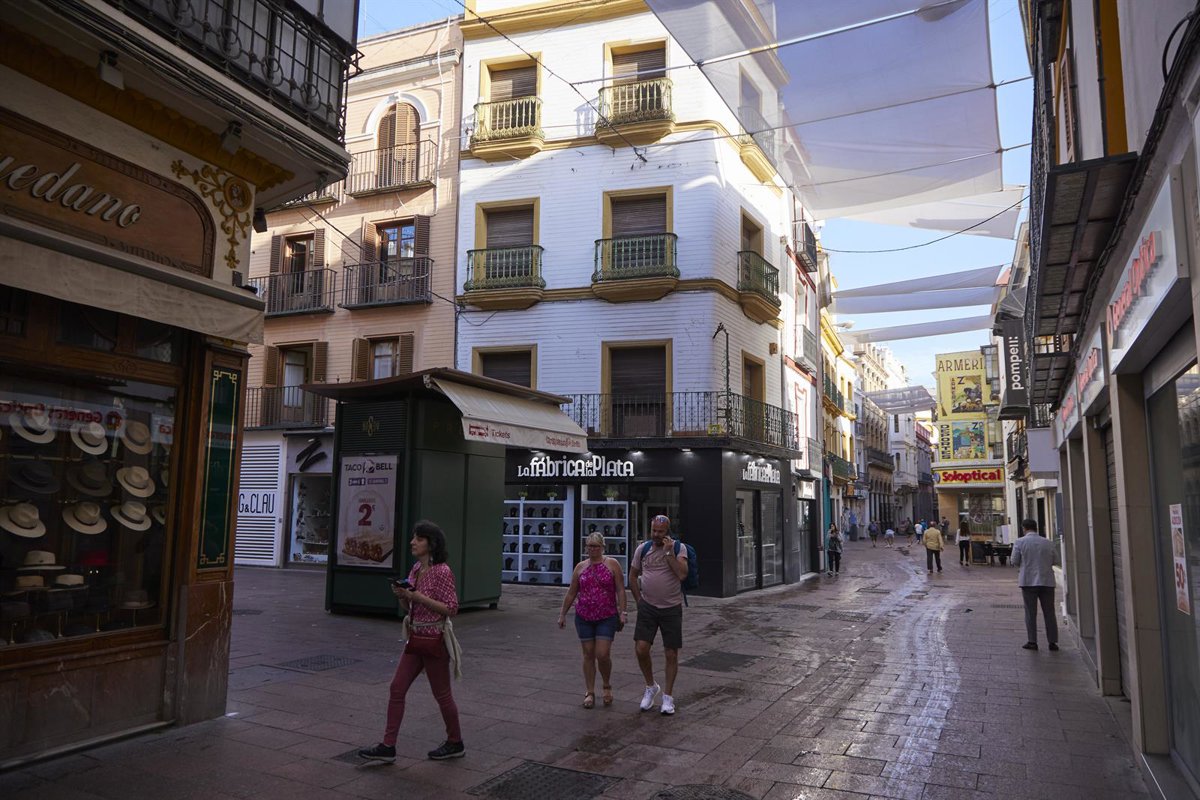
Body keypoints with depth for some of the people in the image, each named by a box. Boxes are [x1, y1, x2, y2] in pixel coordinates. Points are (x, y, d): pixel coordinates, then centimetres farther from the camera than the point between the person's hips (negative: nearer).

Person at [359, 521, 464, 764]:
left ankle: (455, 743, 24)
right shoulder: (416, 569, 7)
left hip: (434, 640, -8)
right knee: (397, 689, 5)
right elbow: (408, 608, 15)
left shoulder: (442, 571, -17)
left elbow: (451, 608, -18)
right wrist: (401, 595, -7)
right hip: (415, 638, 8)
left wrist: (419, 597, -23)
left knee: (442, 694, 7)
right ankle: (388, 747, 13)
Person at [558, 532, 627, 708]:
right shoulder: (580, 567, 7)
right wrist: (563, 614, 12)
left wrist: (622, 613, -10)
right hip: (584, 617, 3)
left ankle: (607, 686, 19)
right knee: (588, 655, 6)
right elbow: (571, 593, 12)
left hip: (607, 617, -3)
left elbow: (620, 591, -4)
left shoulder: (612, 564, -2)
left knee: (603, 654, -8)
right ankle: (590, 692, 17)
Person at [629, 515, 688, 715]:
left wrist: (669, 552, -20)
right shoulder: (642, 549, 3)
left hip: (672, 609, -1)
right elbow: (633, 576, 14)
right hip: (648, 607, 2)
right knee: (641, 649, -9)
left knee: (671, 654, 4)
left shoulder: (678, 548, -4)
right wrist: (639, 600, 8)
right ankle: (651, 687, 16)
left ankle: (668, 695, 21)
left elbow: (682, 574, -19)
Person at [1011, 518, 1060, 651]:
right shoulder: (1048, 543, 2)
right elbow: (1055, 560, 8)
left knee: (1030, 613, 5)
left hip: (1029, 581, -2)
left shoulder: (1020, 542, -6)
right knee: (1049, 613, 9)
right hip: (1047, 581, 2)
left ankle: (1032, 641, 5)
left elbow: (1015, 562, -5)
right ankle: (1052, 642, 12)